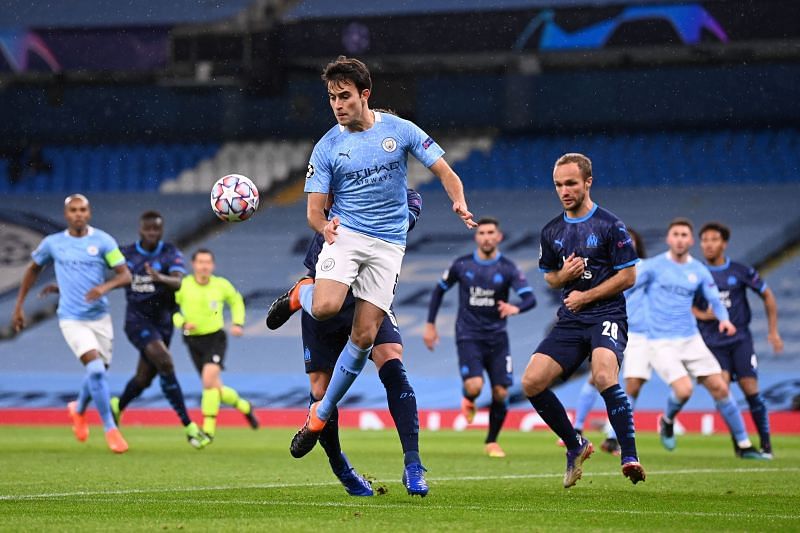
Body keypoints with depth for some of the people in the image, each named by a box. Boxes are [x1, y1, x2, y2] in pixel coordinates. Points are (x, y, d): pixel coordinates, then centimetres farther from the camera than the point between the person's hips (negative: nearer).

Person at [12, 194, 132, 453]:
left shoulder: (102, 241, -3)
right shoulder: (53, 243, 0)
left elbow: (125, 275, -7)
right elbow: (33, 269, 17)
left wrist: (105, 287, -28)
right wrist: (19, 305, 16)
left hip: (100, 317, 2)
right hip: (72, 320, -2)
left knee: (98, 373, 10)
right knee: (96, 369, -21)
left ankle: (79, 410, 43)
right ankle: (110, 428, -12)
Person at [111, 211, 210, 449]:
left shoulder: (171, 253, -4)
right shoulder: (127, 254, 0)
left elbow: (179, 282, -21)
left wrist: (160, 278, -44)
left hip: (163, 322, 2)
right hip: (137, 320, -2)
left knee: (144, 378, 11)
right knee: (165, 364, -22)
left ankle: (117, 407, 45)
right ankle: (189, 426, -21)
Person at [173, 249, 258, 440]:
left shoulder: (221, 285, -4)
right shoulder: (182, 286, -8)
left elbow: (236, 301, 17)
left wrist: (238, 323, 4)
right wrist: (182, 324, -17)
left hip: (216, 338, -2)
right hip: (194, 341, 2)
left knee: (209, 379, -24)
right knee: (216, 389, 6)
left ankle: (209, 429, -19)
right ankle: (244, 407, 36)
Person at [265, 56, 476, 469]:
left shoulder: (399, 129, 1)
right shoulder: (327, 147, 2)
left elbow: (445, 172, 3)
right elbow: (314, 209, 3)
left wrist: (459, 204, -18)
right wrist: (325, 225, -21)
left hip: (388, 244, 1)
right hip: (345, 234, -1)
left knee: (364, 336, -6)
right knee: (326, 308, -28)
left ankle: (321, 414, 8)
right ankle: (300, 295, 9)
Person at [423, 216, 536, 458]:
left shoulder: (508, 268, -3)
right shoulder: (462, 265, 0)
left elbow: (530, 298, -15)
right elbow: (439, 290, 14)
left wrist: (515, 308, -37)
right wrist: (430, 325, 11)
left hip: (497, 338, 1)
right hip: (468, 337, -1)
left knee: (500, 393, -2)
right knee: (474, 387, -21)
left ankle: (492, 442, 21)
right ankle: (468, 400, 18)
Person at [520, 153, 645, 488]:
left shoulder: (609, 225, -4)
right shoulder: (551, 232, 12)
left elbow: (628, 276, -5)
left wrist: (585, 296, -9)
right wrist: (564, 274, 0)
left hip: (607, 314, -6)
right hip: (570, 321, 6)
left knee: (604, 377, -32)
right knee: (531, 383, -9)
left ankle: (630, 457, -26)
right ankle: (575, 446, 11)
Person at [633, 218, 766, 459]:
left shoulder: (699, 271, 6)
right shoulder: (653, 266, -4)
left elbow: (715, 301, 13)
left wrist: (724, 319, -8)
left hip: (691, 340, 4)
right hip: (661, 344, -4)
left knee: (719, 388, -3)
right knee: (683, 389, -23)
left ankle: (744, 445, 9)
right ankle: (667, 421, 12)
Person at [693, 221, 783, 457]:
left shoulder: (740, 271, 1)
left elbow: (767, 296, 10)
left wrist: (773, 331, 8)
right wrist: (702, 315, -12)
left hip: (740, 339, -1)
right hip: (713, 343, 1)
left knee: (750, 389, -8)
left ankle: (766, 443, 5)